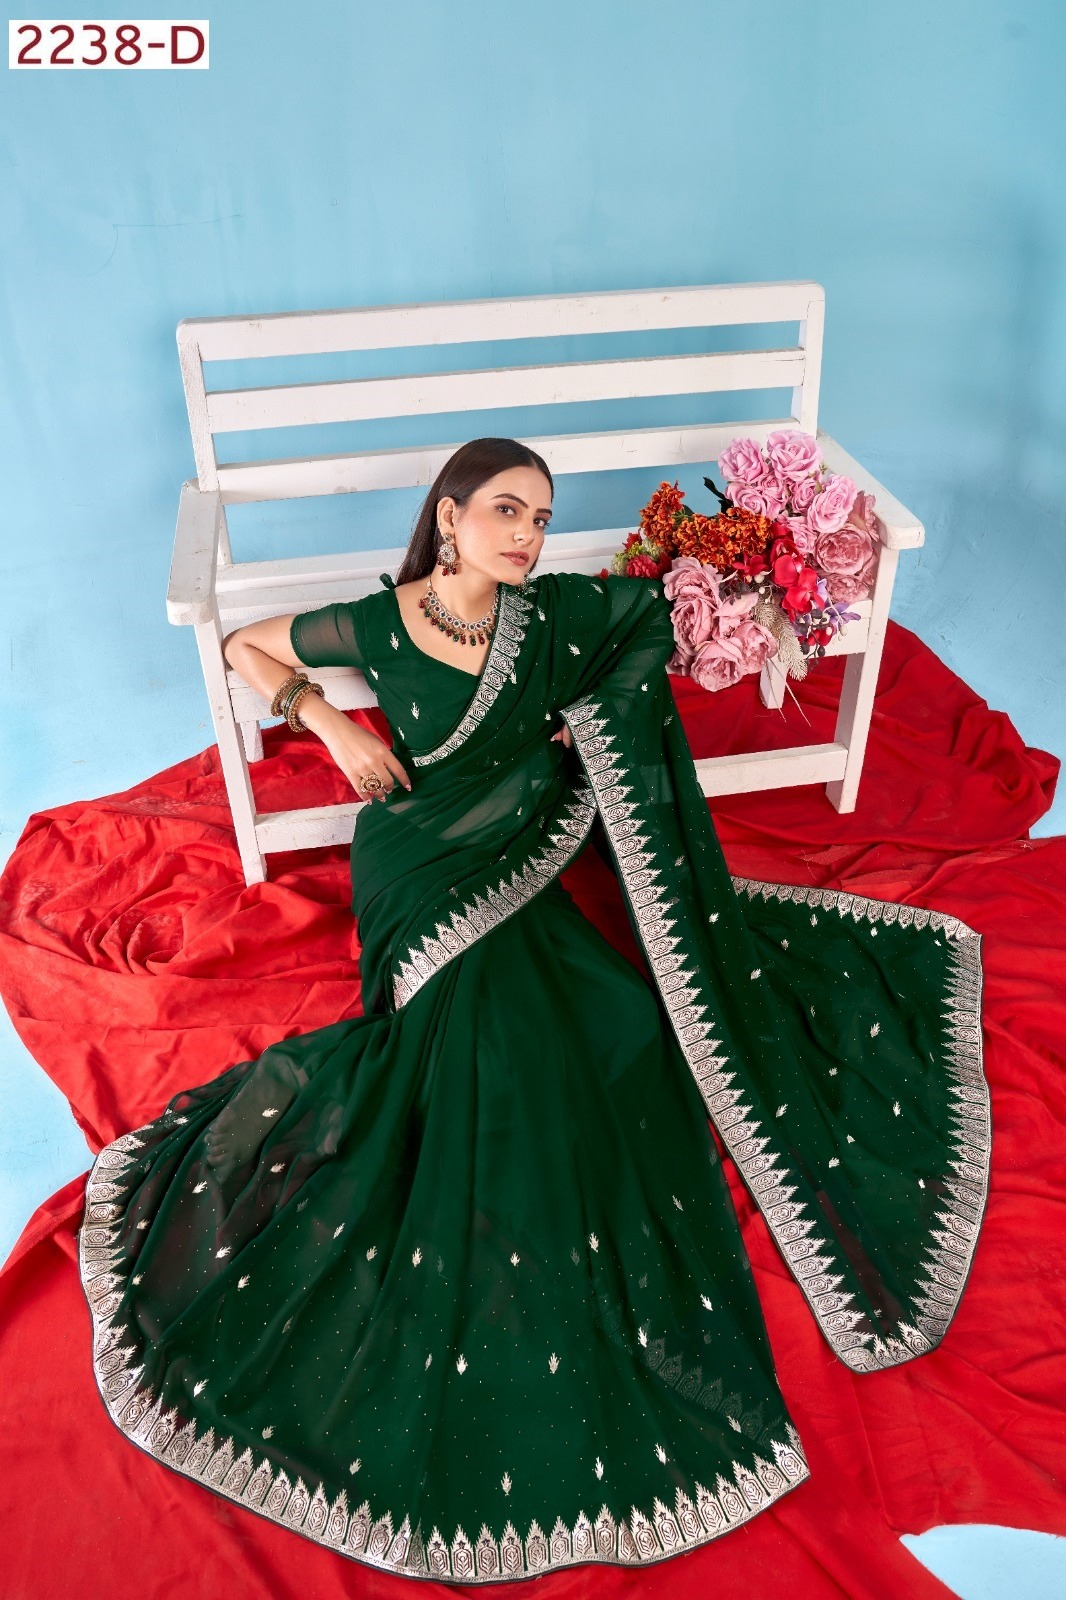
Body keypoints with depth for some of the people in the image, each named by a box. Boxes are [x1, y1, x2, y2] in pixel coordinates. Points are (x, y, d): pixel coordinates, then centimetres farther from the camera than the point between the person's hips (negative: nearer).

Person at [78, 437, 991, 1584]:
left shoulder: (553, 613, -4)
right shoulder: (375, 626, -10)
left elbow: (656, 608, 13)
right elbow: (246, 645, 5)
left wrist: (589, 708, 3)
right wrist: (329, 722, -9)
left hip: (521, 860, 4)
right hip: (425, 872, -3)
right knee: (498, 1020, -23)